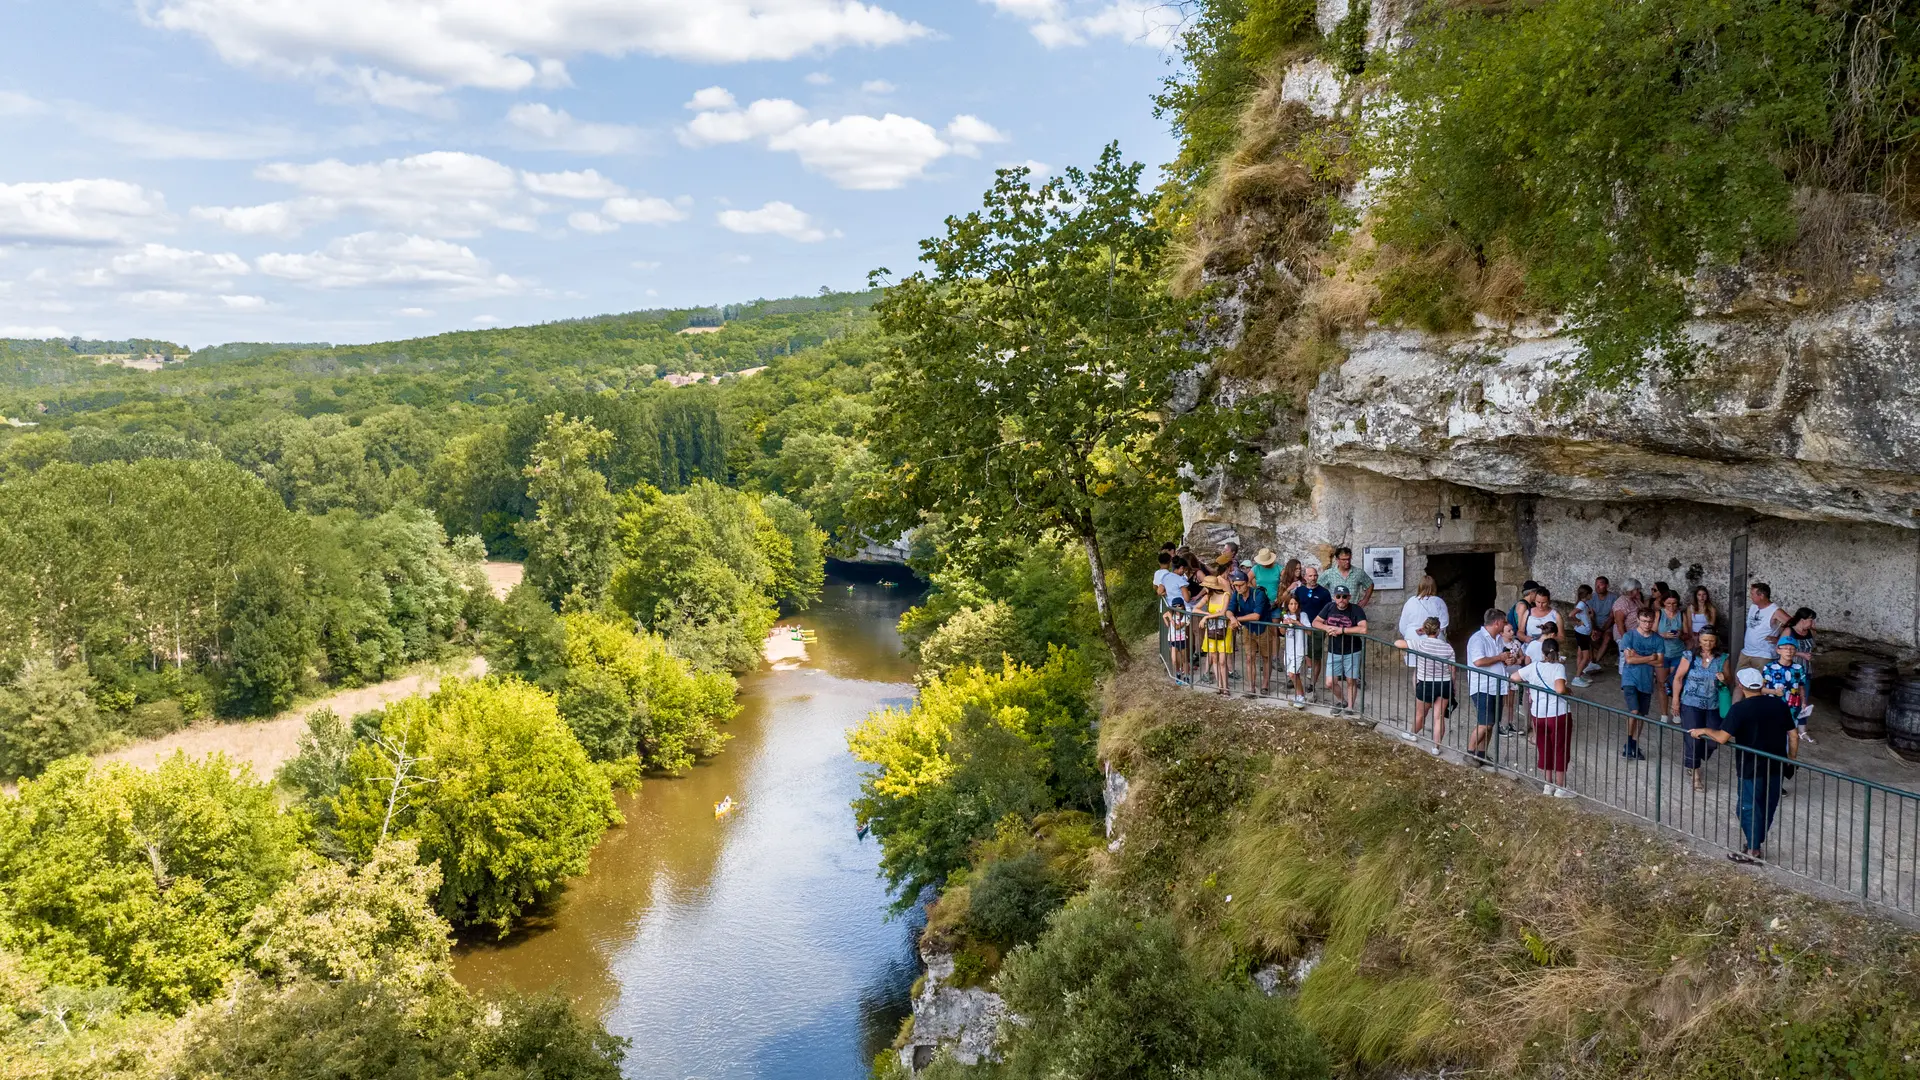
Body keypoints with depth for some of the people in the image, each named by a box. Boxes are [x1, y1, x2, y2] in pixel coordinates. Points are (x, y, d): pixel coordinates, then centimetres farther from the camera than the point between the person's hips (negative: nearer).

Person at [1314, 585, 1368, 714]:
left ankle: (1350, 707, 24)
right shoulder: (1329, 607, -2)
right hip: (1334, 652, 4)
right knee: (1330, 683, 4)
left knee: (1350, 681, 7)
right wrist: (1327, 627, -19)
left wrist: (1341, 630, -26)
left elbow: (1363, 629, -28)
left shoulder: (1356, 609, -16)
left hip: (1352, 652, -3)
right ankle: (1341, 701, 31)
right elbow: (1315, 622, 3)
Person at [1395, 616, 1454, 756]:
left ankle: (1413, 734, 45)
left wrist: (1407, 640, 6)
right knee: (1439, 716, 7)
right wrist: (1452, 689, 12)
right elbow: (1452, 671, -1)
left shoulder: (1420, 644, -16)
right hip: (1445, 685, 2)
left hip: (1426, 685, -2)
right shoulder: (1447, 648, -6)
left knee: (1420, 714, 20)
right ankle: (1436, 747, 10)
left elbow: (1397, 643, -16)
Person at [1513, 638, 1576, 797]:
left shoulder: (1533, 667, 0)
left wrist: (1528, 683, 21)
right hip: (1559, 715, -4)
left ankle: (1548, 785, 23)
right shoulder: (1559, 667, -12)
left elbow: (1513, 677, 6)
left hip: (1539, 715, 4)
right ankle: (1560, 788, 14)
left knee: (1544, 750, 15)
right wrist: (1568, 691, -6)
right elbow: (1560, 689, -27)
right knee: (1560, 751, 8)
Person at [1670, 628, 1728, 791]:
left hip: (1713, 706, 3)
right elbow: (1678, 678, -2)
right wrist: (1676, 700, -4)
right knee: (1693, 739, -4)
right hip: (1691, 704, -3)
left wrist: (1724, 679, -17)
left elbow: (1729, 681, 7)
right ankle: (1695, 774, 11)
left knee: (1713, 741, 5)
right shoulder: (1690, 656, -7)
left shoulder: (1722, 659, 1)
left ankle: (1691, 763, 33)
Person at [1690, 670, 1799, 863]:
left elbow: (1722, 738, -22)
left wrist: (1703, 730, -6)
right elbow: (1793, 735, 5)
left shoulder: (1740, 709, -17)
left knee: (1749, 807, 7)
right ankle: (1760, 842, 30)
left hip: (1751, 767, -5)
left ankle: (1754, 850, 11)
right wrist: (1792, 758, 17)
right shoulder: (1779, 705, -1)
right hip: (1776, 765, 5)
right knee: (1768, 805, 18)